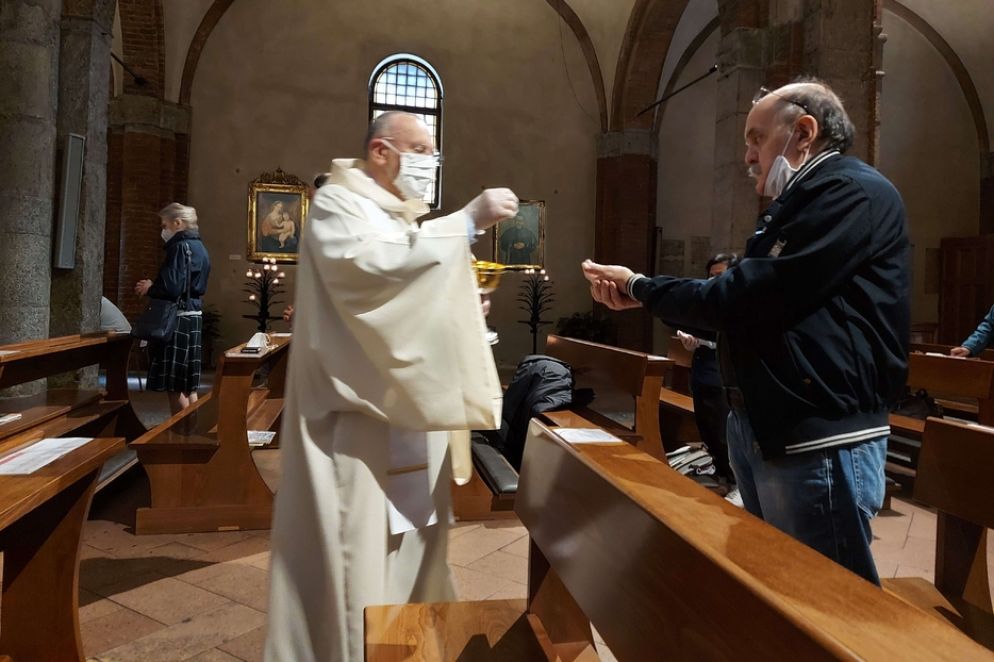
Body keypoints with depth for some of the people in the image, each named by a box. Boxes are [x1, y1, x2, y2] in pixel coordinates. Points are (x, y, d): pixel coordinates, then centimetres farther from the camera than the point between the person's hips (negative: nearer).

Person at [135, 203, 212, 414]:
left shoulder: (180, 247, -13)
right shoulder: (197, 247, 16)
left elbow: (172, 287, -23)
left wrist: (149, 289, -4)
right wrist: (154, 285, 13)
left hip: (178, 320, -10)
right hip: (192, 317, 10)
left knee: (174, 386, -3)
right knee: (188, 384, 13)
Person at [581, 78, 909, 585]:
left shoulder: (853, 193, -14)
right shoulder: (794, 206, 19)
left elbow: (751, 297, -22)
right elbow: (736, 313, 18)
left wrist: (641, 287, -9)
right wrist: (642, 294, 8)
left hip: (819, 437, -10)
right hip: (758, 426, 10)